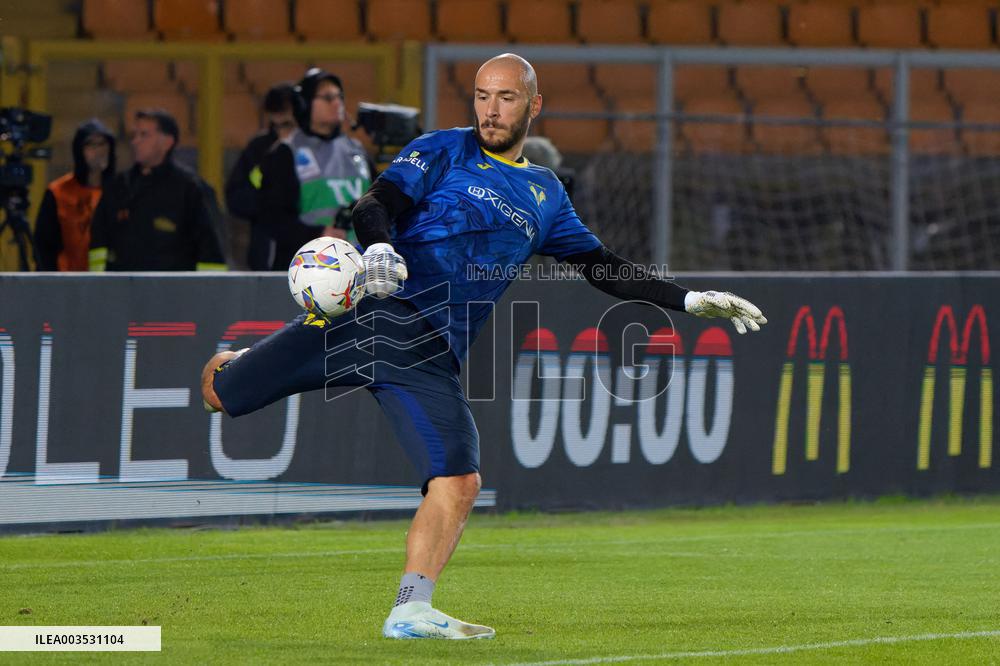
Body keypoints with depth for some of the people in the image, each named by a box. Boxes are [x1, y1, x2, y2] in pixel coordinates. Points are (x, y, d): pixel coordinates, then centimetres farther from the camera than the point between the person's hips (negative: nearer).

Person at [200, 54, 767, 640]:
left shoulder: (546, 195, 22)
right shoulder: (444, 151, 8)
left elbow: (603, 268, 26)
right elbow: (376, 205, -5)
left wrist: (690, 300, 19)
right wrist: (380, 249, -28)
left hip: (429, 356, 3)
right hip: (367, 309, -3)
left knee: (459, 484, -15)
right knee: (220, 393, -3)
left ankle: (411, 612, -10)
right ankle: (236, 365, 32)